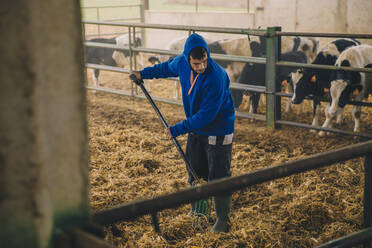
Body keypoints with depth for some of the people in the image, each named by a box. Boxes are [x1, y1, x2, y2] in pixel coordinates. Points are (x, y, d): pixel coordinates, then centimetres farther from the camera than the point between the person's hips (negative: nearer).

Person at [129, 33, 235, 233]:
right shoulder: (182, 63, -10)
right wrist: (144, 73, 23)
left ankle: (222, 220, 13)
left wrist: (178, 130, -24)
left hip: (218, 132, -7)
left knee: (218, 178, -2)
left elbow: (207, 114, -29)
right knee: (195, 173, 16)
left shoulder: (216, 78, -32)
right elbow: (168, 67, 17)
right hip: (196, 129, 7)